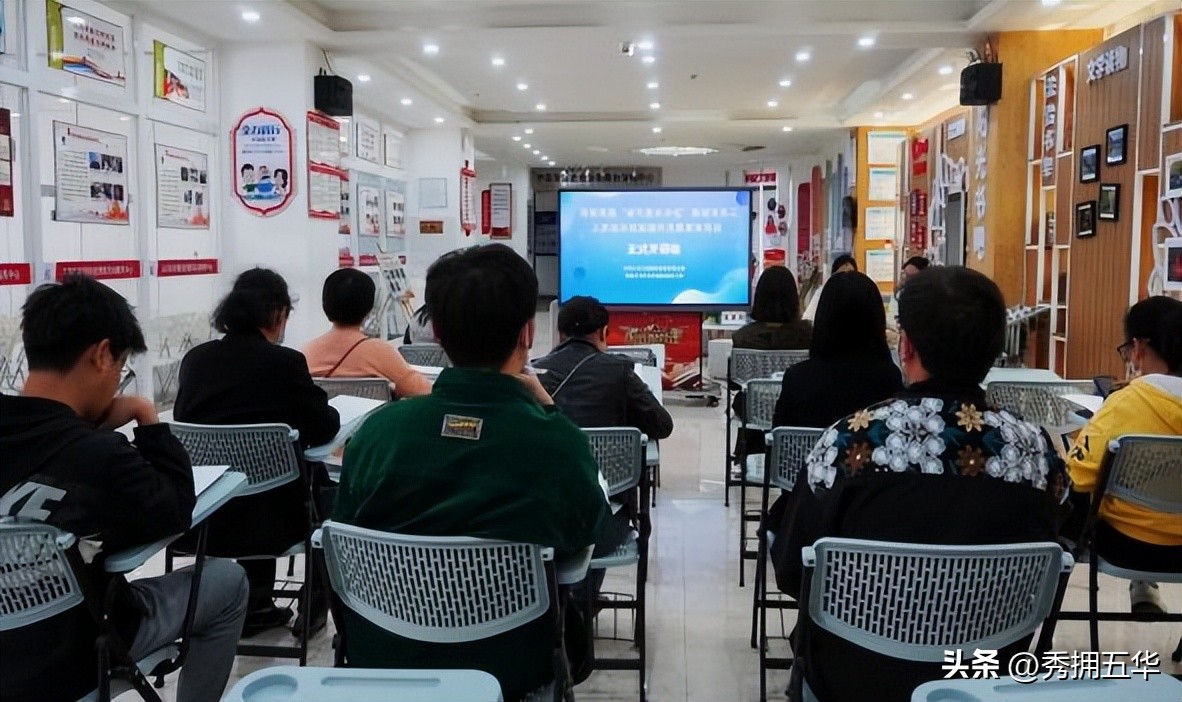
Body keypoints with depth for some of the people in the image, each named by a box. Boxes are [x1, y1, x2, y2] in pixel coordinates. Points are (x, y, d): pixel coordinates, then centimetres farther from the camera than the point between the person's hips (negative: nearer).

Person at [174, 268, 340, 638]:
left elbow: (188, 423, 15)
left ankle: (257, 606, 41)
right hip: (262, 522, -5)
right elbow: (324, 429, -3)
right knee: (320, 477, 26)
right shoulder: (285, 361, -11)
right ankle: (317, 603, 36)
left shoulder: (195, 358, 2)